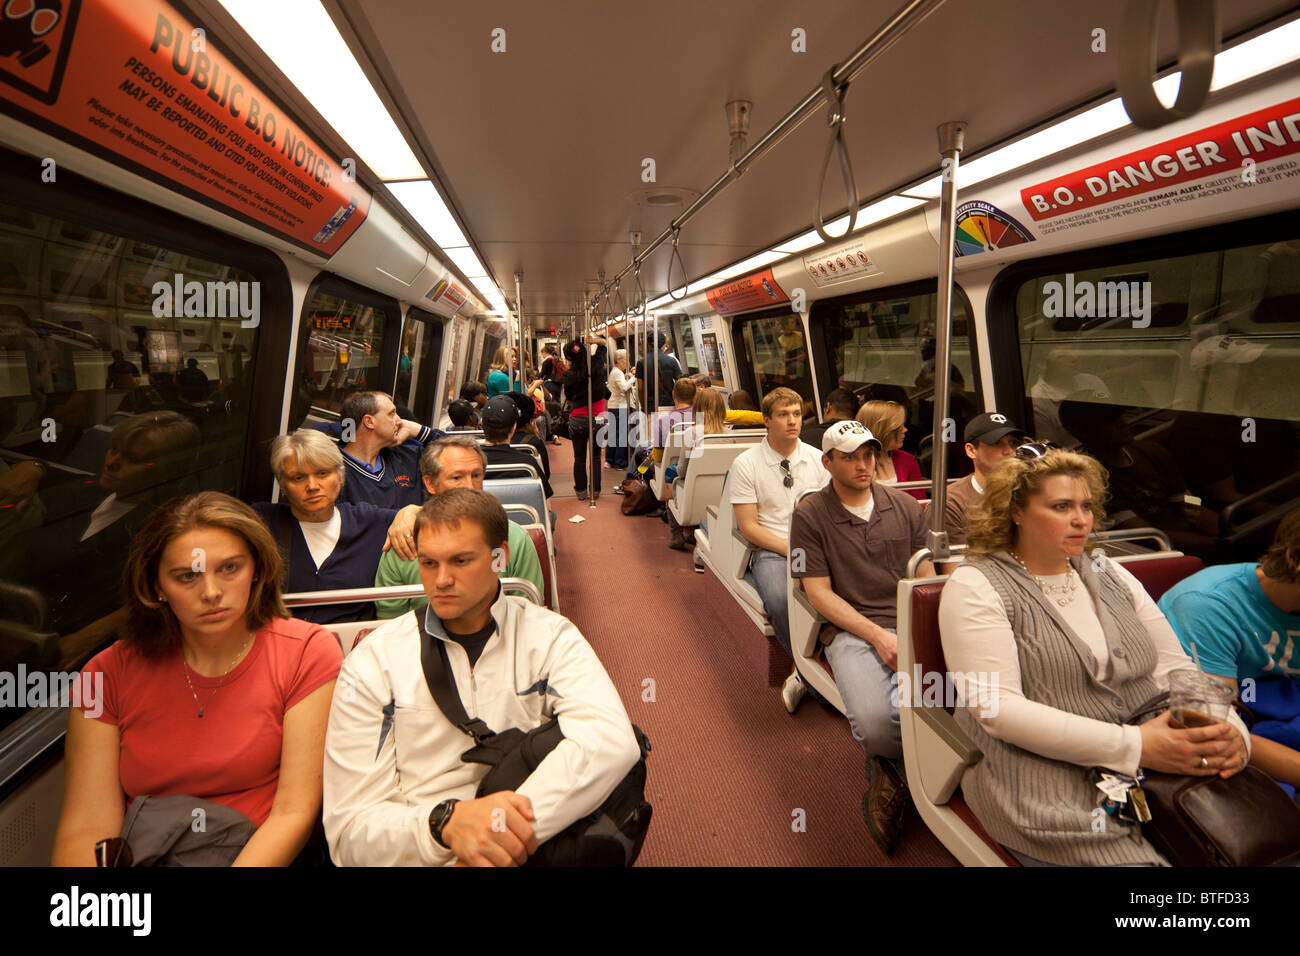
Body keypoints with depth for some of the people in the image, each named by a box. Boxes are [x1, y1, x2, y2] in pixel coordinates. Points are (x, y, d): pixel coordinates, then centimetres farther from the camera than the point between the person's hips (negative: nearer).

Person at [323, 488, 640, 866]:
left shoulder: (549, 636, 0)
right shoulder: (372, 663, 1)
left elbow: (612, 740, -17)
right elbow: (349, 829, -5)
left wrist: (503, 825, -28)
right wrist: (446, 821, -24)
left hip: (530, 851, 1)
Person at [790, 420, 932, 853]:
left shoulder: (905, 506, 15)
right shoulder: (810, 514, 4)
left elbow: (926, 578, 13)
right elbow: (819, 591, -1)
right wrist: (878, 635, -11)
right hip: (851, 631, -2)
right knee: (874, 723, -30)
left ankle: (890, 774, 4)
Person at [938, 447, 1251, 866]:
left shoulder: (1111, 576, 16)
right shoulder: (975, 587, -6)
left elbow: (1176, 667, 14)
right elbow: (997, 708, -16)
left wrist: (1228, 730, -8)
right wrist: (1134, 746, -19)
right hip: (1050, 783, -6)